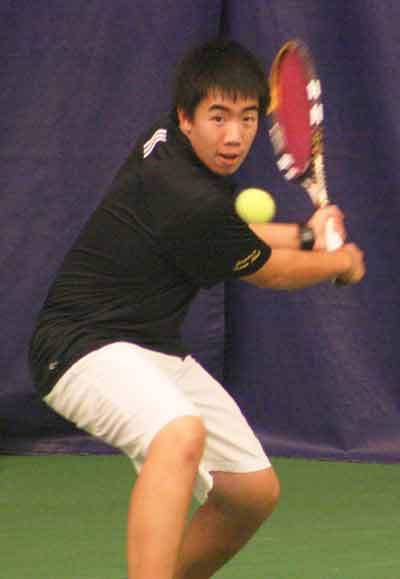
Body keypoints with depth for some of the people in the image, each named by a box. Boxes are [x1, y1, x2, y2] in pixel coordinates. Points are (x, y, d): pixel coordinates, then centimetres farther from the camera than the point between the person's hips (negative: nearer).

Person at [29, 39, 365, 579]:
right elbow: (271, 272, -6)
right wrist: (342, 262, 12)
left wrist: (305, 235, 24)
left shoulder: (168, 142, 3)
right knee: (182, 433, -40)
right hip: (85, 346, -10)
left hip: (154, 349, 10)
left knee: (255, 491, 10)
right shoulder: (193, 201, -25)